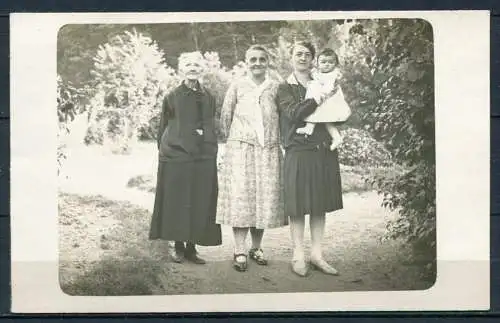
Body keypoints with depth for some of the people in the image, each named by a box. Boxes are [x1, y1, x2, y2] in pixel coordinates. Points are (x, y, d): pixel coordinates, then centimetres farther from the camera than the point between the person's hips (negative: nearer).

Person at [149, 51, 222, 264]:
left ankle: (191, 247, 12)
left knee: (201, 204, 3)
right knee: (177, 203, 0)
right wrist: (164, 149, 3)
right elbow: (163, 128, 7)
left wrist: (212, 152, 11)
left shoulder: (209, 98, 11)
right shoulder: (172, 97, 2)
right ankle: (178, 246, 11)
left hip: (204, 158, 3)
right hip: (176, 156, -3)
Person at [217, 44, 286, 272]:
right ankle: (240, 251, -1)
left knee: (266, 198, 4)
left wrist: (275, 139, 8)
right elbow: (225, 116, 8)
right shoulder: (237, 85, 4)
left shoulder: (276, 87, 7)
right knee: (240, 197, -5)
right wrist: (231, 141, 10)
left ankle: (256, 247, 17)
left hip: (269, 151, 2)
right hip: (240, 148, -2)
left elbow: (284, 118, 12)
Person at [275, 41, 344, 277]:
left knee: (320, 206, 7)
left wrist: (330, 99, -4)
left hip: (324, 153, 4)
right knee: (298, 207, -1)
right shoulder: (285, 88, 4)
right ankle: (298, 256, 8)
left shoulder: (321, 85, 17)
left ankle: (316, 254, 15)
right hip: (299, 153, -4)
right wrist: (315, 99, -17)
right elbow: (293, 113, -13)